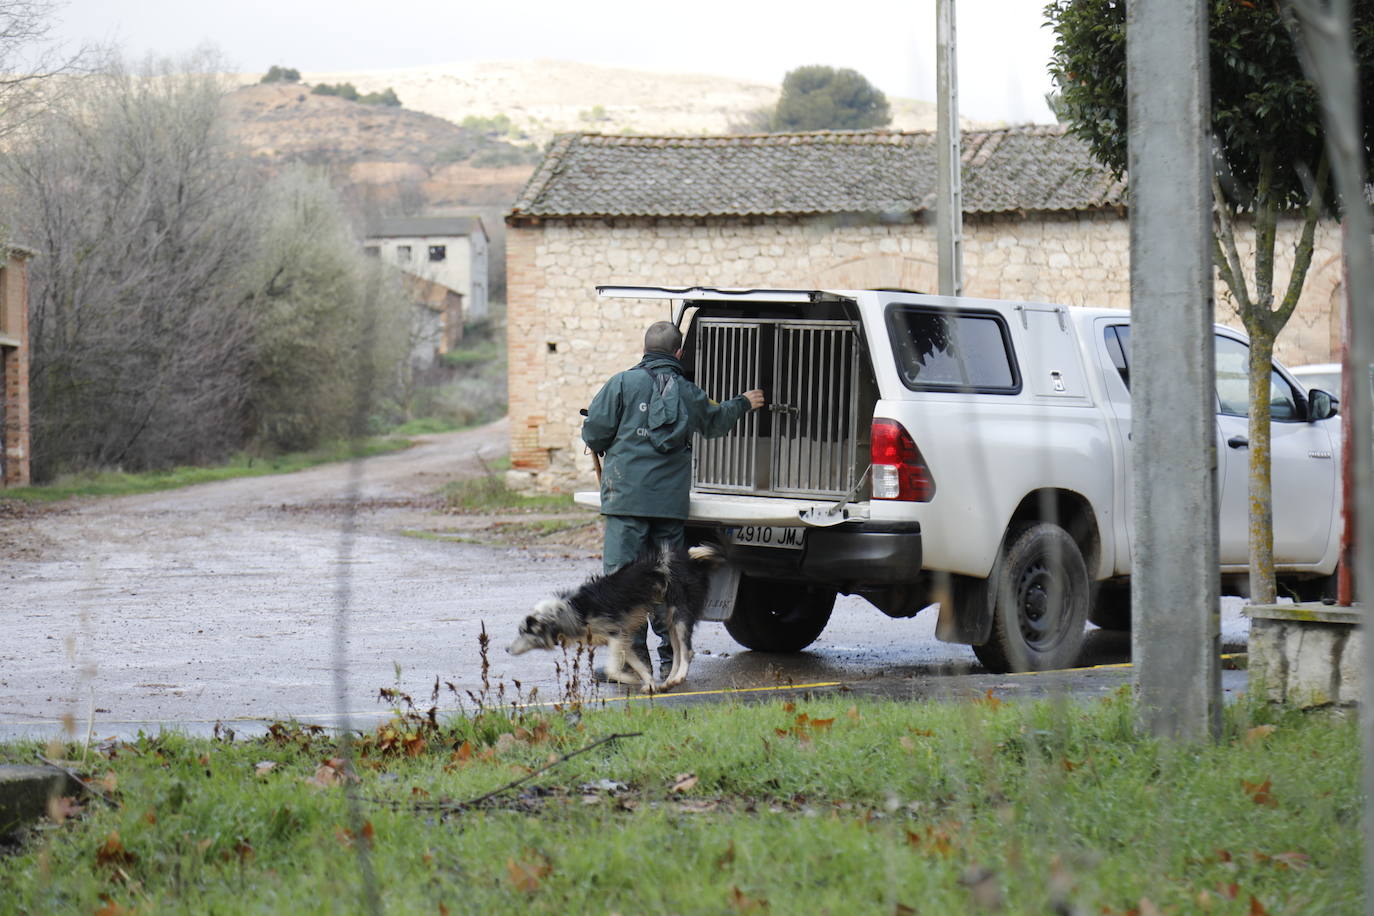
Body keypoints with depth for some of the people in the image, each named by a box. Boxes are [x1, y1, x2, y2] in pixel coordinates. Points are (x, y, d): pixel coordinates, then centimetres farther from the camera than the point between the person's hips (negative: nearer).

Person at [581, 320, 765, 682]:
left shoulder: (623, 383, -2)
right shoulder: (689, 393, 12)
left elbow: (594, 432, -4)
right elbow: (714, 421, 33)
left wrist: (604, 449, 20)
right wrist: (743, 403, 53)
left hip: (627, 495, -4)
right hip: (671, 499, 4)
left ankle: (634, 655, -10)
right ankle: (672, 655, 13)